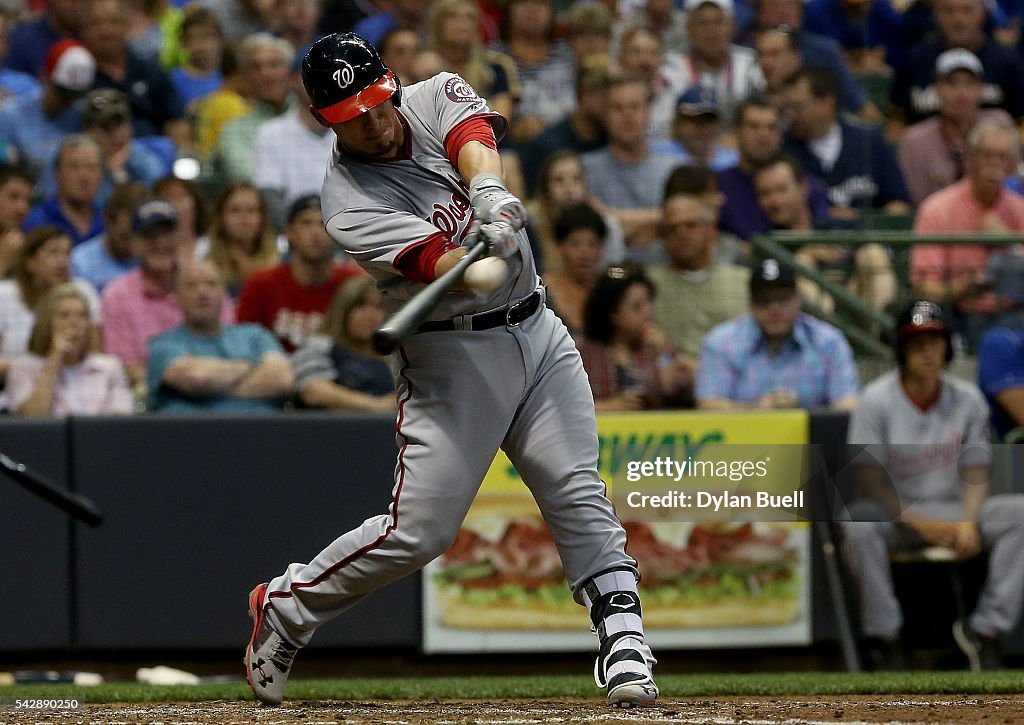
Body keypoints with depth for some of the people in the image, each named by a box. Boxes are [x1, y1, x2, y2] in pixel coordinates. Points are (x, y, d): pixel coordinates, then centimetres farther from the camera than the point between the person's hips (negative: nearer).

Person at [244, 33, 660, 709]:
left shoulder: (436, 96, 1)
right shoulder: (350, 203, -15)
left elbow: (474, 138, -22)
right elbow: (443, 265, -29)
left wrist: (489, 189, -44)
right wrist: (484, 251, -51)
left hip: (537, 334, 4)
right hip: (453, 358, -4)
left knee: (580, 495, -7)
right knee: (418, 531, -5)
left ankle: (625, 641, -8)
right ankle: (284, 606, 14)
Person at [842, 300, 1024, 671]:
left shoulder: (968, 398, 2)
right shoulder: (877, 400, -9)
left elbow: (977, 470, 2)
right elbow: (869, 479, -12)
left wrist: (967, 522, -18)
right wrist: (920, 522, -23)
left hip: (952, 512, 3)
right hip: (894, 512, -3)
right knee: (858, 521, -39)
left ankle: (984, 629, -19)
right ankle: (884, 640, -28)